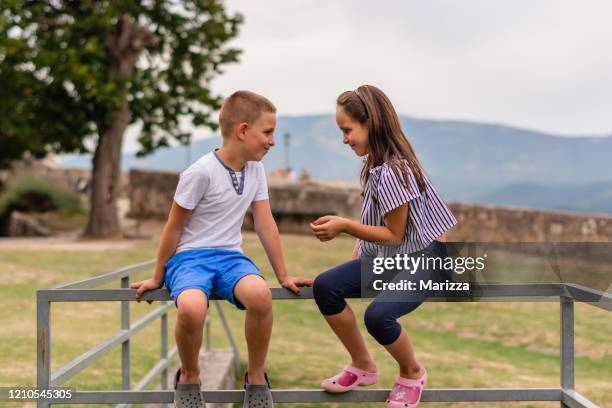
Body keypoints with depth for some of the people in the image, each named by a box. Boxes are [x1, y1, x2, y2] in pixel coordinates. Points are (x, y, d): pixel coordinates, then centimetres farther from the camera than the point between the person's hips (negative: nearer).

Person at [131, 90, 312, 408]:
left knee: (259, 294, -33)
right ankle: (189, 376, -6)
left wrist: (283, 276, 10)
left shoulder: (255, 170, 6)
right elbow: (174, 228, -5)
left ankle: (256, 377, -9)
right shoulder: (201, 173, -14)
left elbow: (265, 224, 10)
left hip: (229, 256, 4)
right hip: (190, 257, -4)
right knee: (191, 308, -39)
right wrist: (157, 278, 4)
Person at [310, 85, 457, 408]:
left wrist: (344, 226, -24)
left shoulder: (392, 170, -22)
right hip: (387, 257, 9)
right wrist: (354, 262, 5)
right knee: (324, 287, -11)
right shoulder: (376, 164, 6)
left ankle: (413, 374, 1)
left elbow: (394, 235, -19)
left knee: (378, 315, -32)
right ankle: (363, 367, 6)